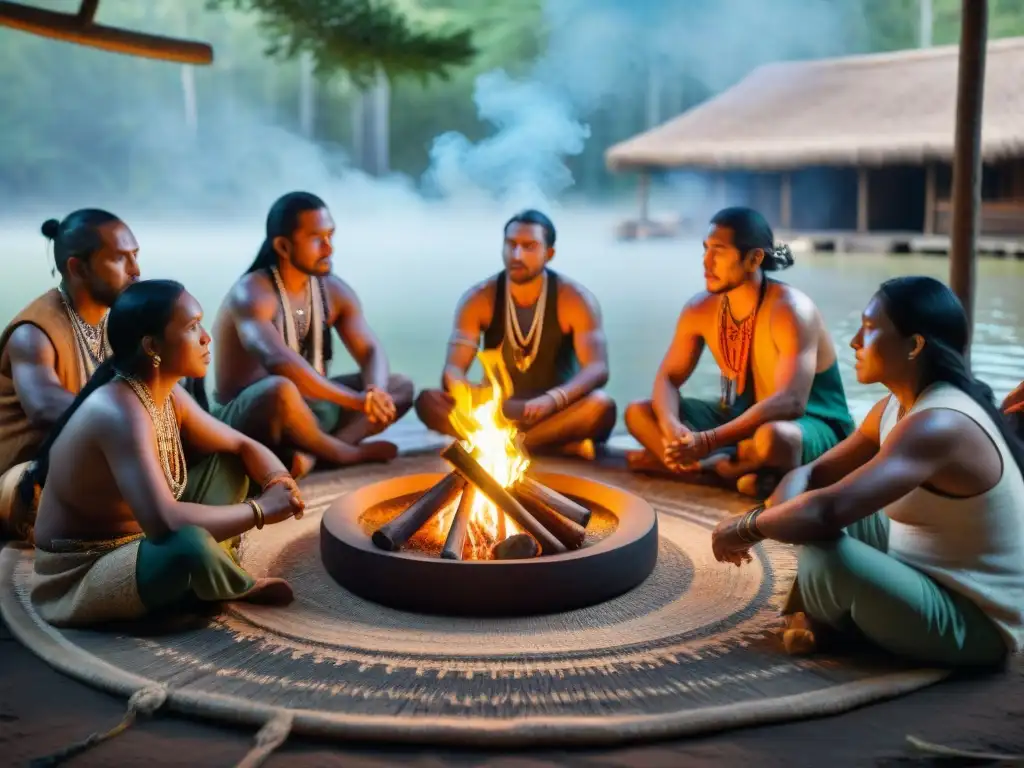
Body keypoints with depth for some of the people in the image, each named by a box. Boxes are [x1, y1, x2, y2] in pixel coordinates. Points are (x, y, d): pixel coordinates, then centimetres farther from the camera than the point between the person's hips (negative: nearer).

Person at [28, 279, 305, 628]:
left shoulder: (167, 395, -2)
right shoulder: (120, 414, -30)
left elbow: (243, 446, 8)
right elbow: (164, 523, -41)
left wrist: (278, 482, -14)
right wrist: (260, 509, -29)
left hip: (138, 543, 9)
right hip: (81, 578, -9)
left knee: (227, 463, 9)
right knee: (191, 544, -37)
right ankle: (244, 588, -3)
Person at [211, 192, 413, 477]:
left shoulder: (334, 291, 3)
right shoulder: (251, 294, -20)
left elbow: (372, 352, -3)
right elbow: (279, 362, -36)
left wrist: (374, 394, -26)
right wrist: (356, 399, -41)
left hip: (308, 408, 8)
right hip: (243, 420, -8)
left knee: (400, 387, -4)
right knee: (281, 390, -41)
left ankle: (312, 453, -24)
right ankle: (347, 452, -13)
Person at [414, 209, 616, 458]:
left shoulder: (575, 299, -9)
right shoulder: (478, 299, -4)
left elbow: (598, 370, -21)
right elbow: (452, 370, -13)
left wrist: (552, 400, -42)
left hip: (555, 413, -2)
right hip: (498, 411, 3)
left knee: (602, 405, -33)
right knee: (428, 401, -26)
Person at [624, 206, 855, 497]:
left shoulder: (790, 310, -25)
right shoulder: (700, 309, -4)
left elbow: (789, 403, -35)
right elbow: (668, 378, -2)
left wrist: (707, 442, -43)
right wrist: (671, 427, -26)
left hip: (813, 426, -7)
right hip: (745, 418, 7)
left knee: (770, 438, -44)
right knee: (639, 413, -6)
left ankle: (705, 465, -15)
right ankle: (736, 469, -19)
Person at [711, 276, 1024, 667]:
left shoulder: (938, 425, -29)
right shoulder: (896, 407, 2)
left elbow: (826, 511, -39)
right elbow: (814, 474, 7)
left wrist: (746, 527, -21)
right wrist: (771, 519, -15)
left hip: (973, 622, -9)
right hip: (933, 579, 9)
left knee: (827, 555, -31)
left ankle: (829, 624, 2)